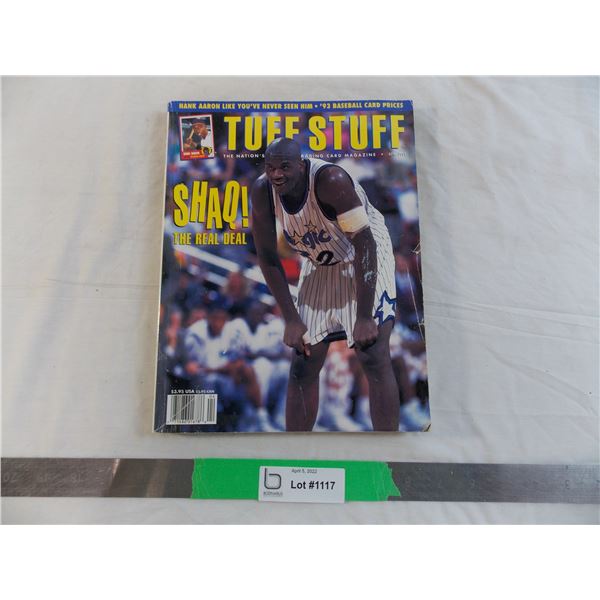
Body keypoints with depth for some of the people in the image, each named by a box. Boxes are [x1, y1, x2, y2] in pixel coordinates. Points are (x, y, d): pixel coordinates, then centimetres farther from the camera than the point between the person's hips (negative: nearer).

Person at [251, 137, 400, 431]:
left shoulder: (330, 179, -29)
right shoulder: (263, 190, -14)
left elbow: (364, 242, -29)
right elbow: (267, 256, -8)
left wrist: (364, 317, -32)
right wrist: (291, 319, -11)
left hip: (367, 259, -4)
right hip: (320, 267, 5)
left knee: (374, 358, -14)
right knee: (302, 366, 4)